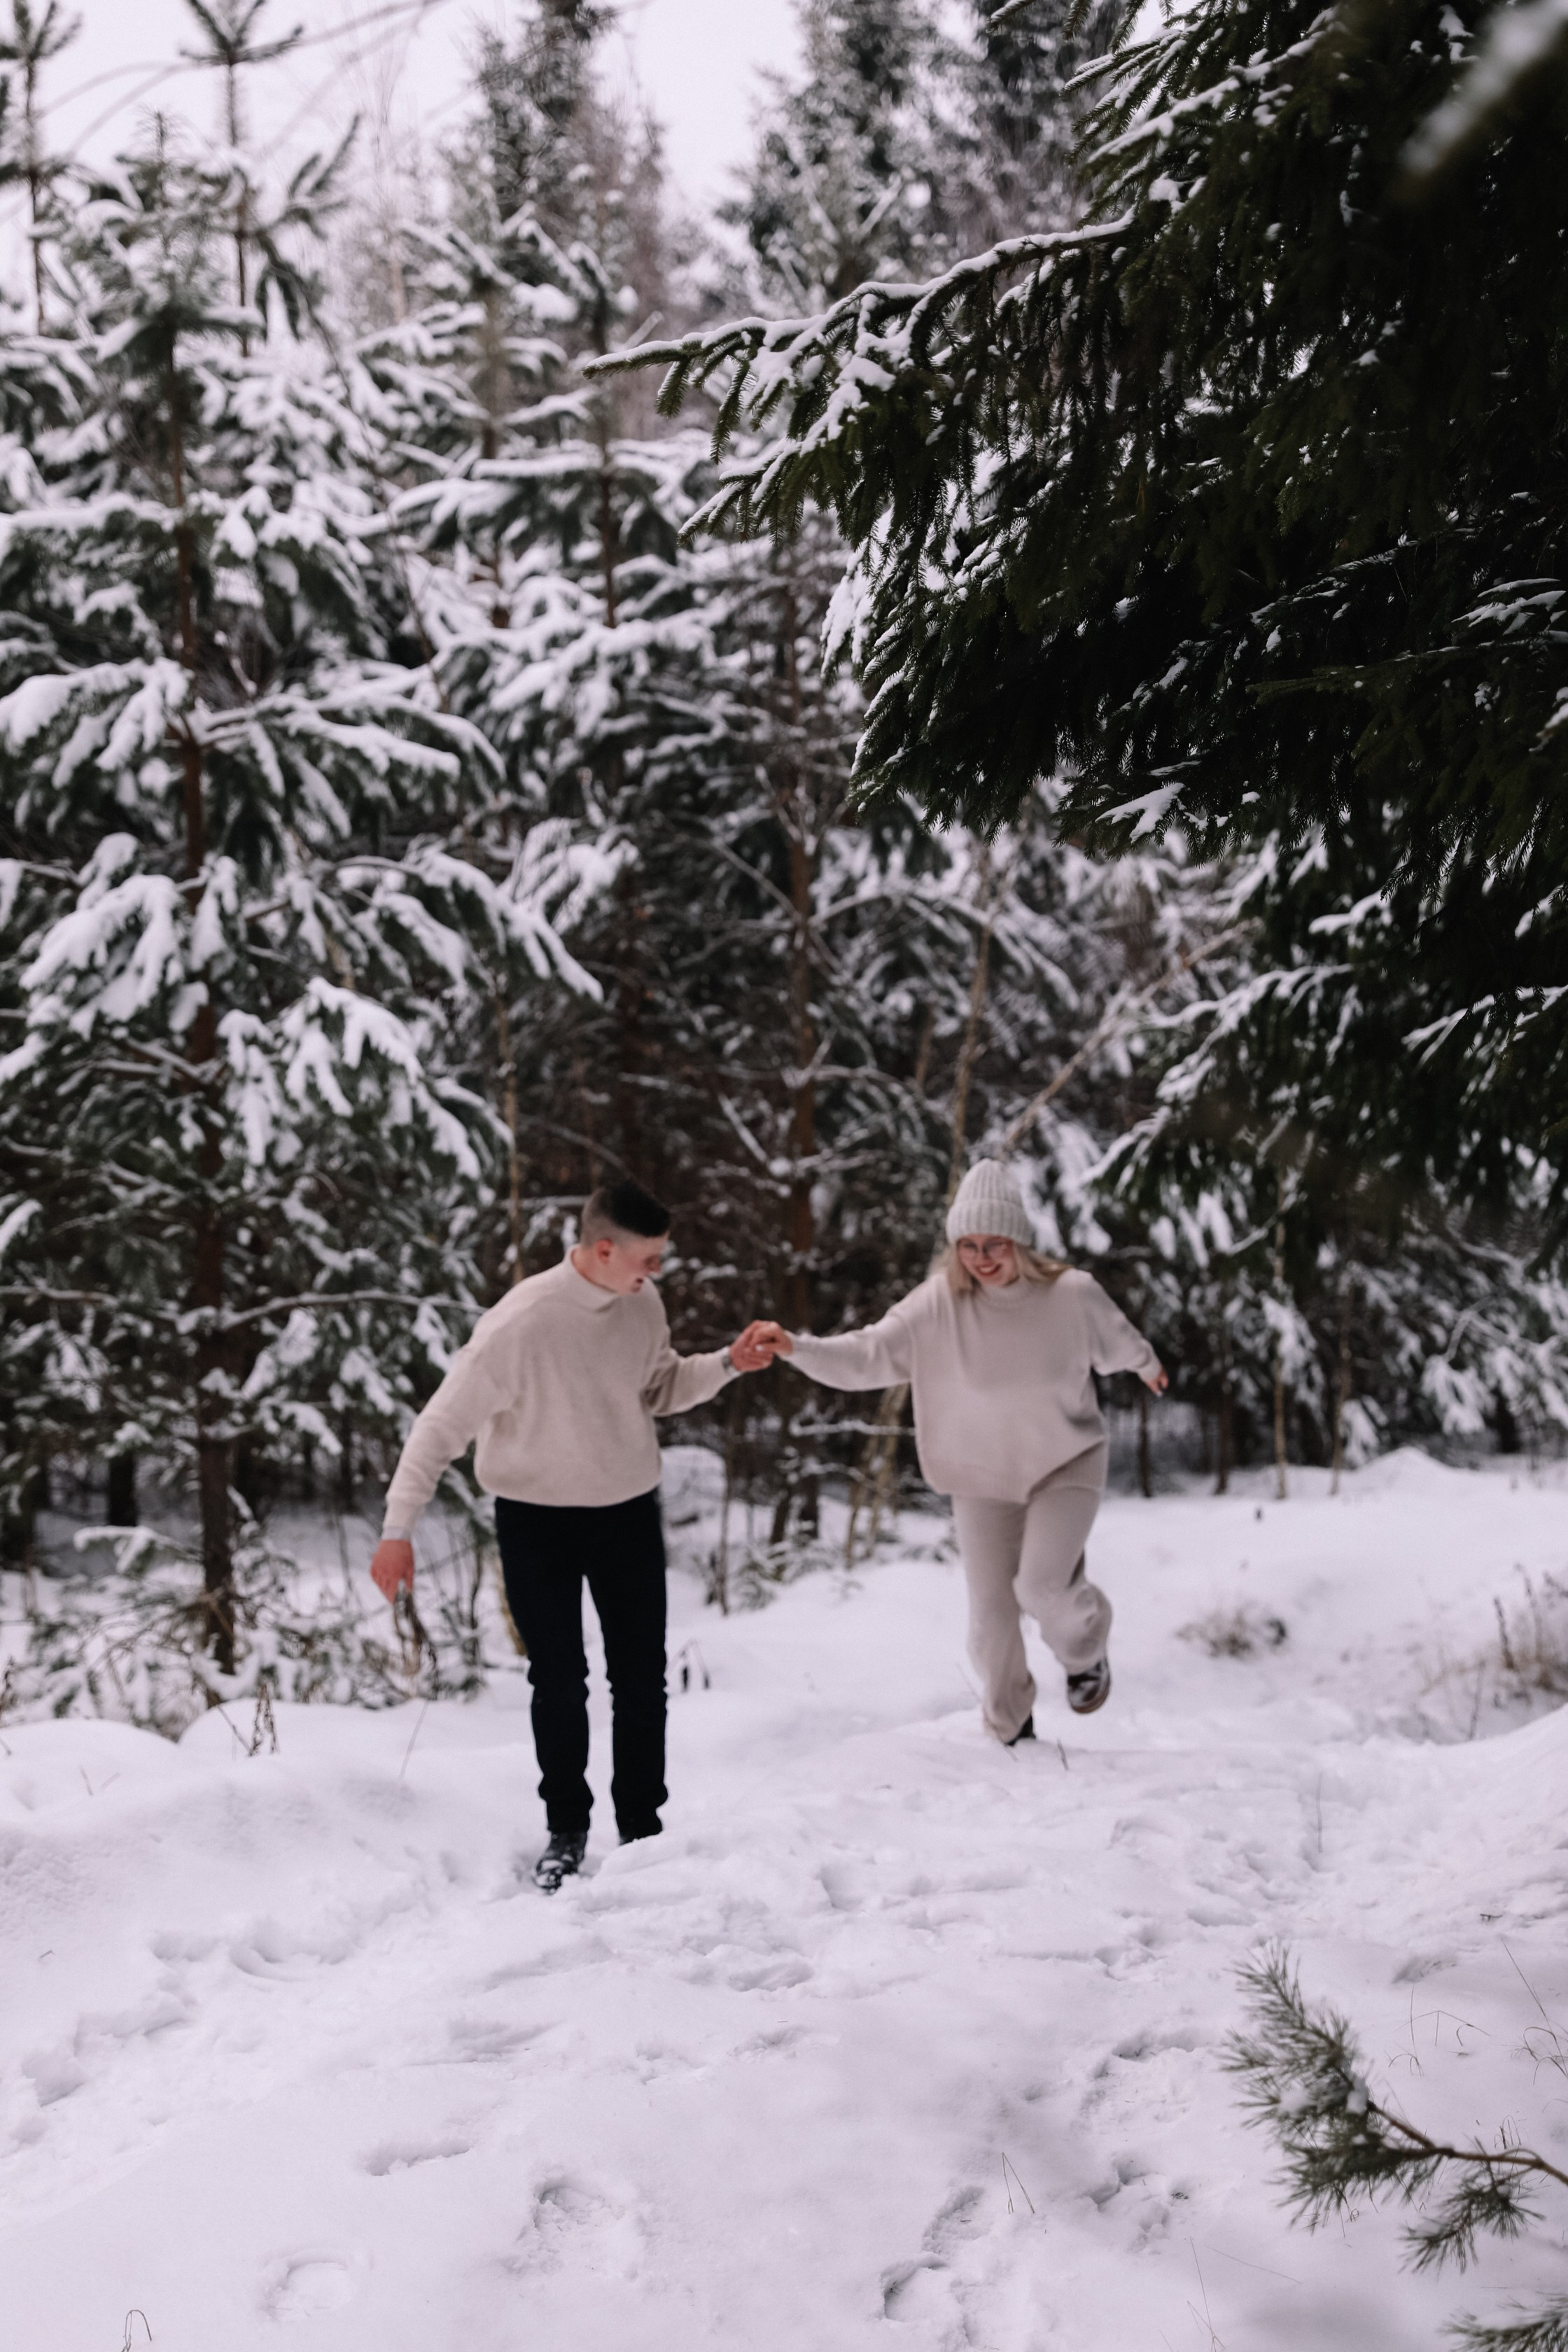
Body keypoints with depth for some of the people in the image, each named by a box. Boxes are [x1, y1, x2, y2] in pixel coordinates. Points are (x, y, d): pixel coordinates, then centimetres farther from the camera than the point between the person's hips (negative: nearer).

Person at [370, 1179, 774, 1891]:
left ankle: (642, 1829, 21)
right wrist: (398, 1529, -24)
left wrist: (726, 1364, -7)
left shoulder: (642, 1304, -7)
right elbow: (443, 1425, -20)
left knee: (642, 1680, 8)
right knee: (559, 1682, 1)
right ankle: (566, 1829, 20)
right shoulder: (521, 1323, -25)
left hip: (629, 1512, 5)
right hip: (537, 1519, -4)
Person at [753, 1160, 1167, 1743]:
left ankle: (1086, 1651, 17)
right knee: (991, 1612, 7)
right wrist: (796, 1347, -41)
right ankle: (1011, 1728, 31)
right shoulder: (937, 1305, -21)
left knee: (1042, 1585, -19)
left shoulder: (1072, 1295, -19)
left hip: (1066, 1465, -2)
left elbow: (1116, 1342, 2)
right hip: (983, 1477, 2)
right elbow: (869, 1354, -25)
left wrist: (1147, 1366, 23)